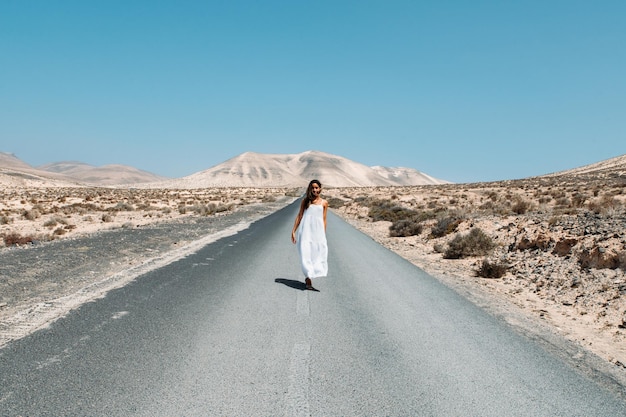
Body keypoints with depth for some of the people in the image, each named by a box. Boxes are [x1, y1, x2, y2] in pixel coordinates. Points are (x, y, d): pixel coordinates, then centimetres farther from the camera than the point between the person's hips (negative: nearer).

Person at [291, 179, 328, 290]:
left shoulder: (324, 203, 11)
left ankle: (308, 277, 8)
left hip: (318, 231, 1)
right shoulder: (305, 200, 9)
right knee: (305, 253, -7)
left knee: (318, 253, -5)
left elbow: (324, 220, 12)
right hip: (305, 231, -1)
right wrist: (293, 231, 7)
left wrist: (324, 236, 8)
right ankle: (308, 279, -2)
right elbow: (299, 216, 11)